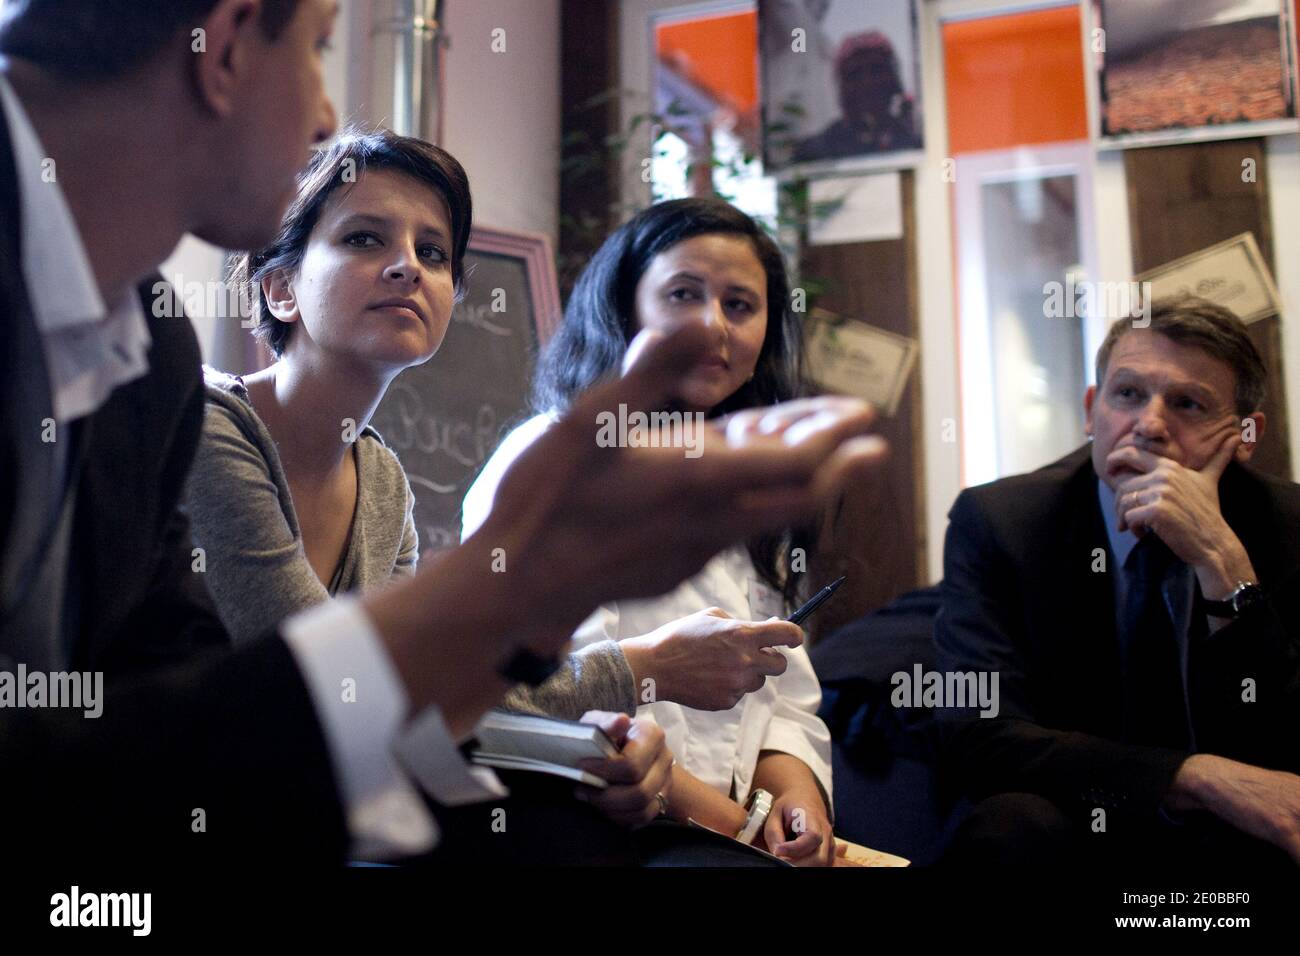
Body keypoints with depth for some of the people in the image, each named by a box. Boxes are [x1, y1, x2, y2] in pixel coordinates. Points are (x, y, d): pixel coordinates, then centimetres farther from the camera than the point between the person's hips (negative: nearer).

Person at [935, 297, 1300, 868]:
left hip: (1241, 836, 2)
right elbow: (981, 738, -17)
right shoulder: (998, 521, -8)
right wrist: (1199, 776, -28)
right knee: (1013, 823, -33)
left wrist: (1221, 560, -25)